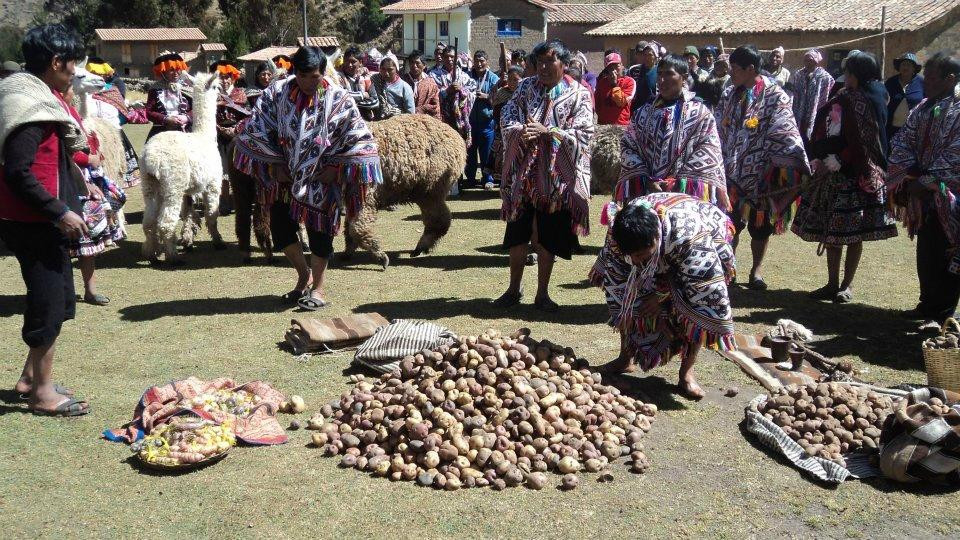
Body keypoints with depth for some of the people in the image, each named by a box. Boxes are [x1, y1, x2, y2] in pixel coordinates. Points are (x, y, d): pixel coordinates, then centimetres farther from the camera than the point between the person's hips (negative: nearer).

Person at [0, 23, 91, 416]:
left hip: (44, 221, 10)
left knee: (59, 301, 17)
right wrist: (59, 212, -23)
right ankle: (43, 393, 11)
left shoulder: (39, 97, 12)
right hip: (32, 223, -10)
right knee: (49, 303, -1)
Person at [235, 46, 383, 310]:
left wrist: (336, 169, -11)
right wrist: (274, 163, -4)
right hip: (284, 174, 3)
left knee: (319, 229, 1)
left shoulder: (338, 99, -12)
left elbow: (359, 140, -7)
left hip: (321, 178, -3)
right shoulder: (277, 93, -7)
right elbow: (254, 130, -2)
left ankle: (318, 287, 16)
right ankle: (303, 273, 28)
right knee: (279, 225, 4)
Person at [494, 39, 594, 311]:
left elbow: (582, 133, -11)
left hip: (556, 175, -2)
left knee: (548, 236, 6)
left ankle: (542, 293, 18)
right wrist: (521, 131, -23)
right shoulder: (526, 87, 7)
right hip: (524, 172, 2)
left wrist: (546, 131, -23)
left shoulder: (578, 94, -2)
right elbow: (508, 116, -2)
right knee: (518, 231, 7)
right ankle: (514, 288, 21)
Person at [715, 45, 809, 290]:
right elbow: (718, 129, 12)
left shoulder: (774, 96, -8)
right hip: (732, 169, 3)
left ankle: (756, 270, 20)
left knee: (760, 223, 7)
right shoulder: (730, 94, 7)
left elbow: (784, 133, -14)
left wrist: (789, 165, -21)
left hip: (760, 172, -3)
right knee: (729, 221, 6)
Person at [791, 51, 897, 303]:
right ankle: (832, 283, 17)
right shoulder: (841, 100, 12)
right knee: (831, 230, 8)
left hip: (857, 175, -6)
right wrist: (818, 160, -1)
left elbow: (861, 141, -14)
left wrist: (834, 161, -16)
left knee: (853, 233, 0)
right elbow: (820, 132, 11)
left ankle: (847, 285, 9)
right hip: (832, 173, 7)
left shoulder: (870, 103, -6)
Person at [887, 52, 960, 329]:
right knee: (925, 251, 14)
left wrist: (926, 181, -19)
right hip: (923, 193, 7)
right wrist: (912, 171, -7)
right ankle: (928, 304, 26)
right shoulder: (923, 108, 9)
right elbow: (902, 140, 8)